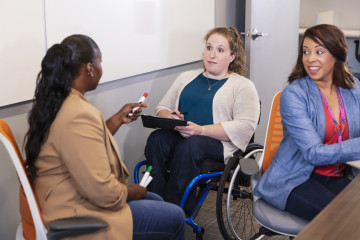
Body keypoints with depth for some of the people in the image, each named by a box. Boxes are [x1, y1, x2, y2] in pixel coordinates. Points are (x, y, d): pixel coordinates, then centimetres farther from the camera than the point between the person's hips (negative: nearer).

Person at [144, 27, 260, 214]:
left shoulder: (243, 86, 8)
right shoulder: (187, 77, 24)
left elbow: (245, 126, -7)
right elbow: (162, 108, 23)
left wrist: (201, 130, -18)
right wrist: (169, 118, -4)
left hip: (218, 143, -4)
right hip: (179, 136, 4)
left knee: (190, 145, -36)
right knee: (156, 138, -29)